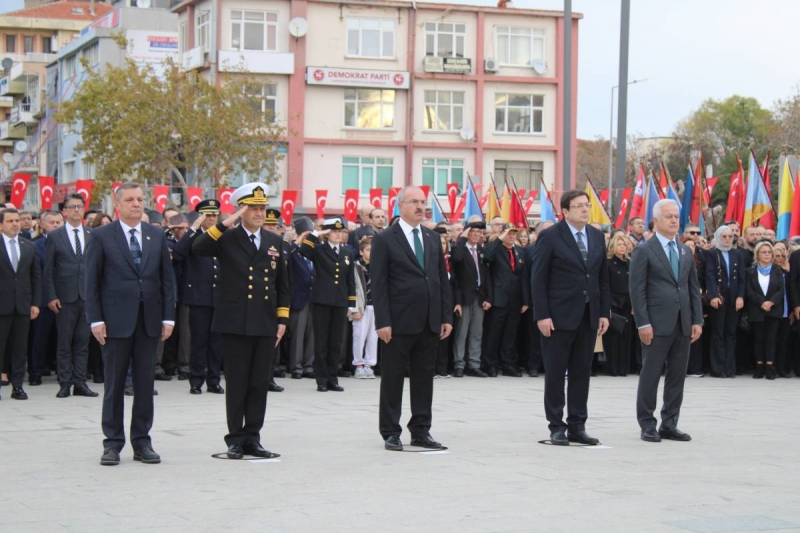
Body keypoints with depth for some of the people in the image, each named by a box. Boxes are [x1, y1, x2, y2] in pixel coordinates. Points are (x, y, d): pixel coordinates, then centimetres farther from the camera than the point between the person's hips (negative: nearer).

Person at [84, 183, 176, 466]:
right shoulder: (101, 236, 0)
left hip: (149, 320, 3)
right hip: (116, 320, -3)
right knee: (115, 384, 2)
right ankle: (113, 443, 9)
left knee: (145, 383, 6)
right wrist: (95, 319, -8)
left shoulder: (157, 236, 9)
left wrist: (168, 316, 2)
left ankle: (142, 442, 12)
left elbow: (167, 278, 9)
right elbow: (91, 281, -1)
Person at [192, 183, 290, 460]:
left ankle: (252, 437, 14)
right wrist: (227, 223, -22)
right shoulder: (227, 239, 0)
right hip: (235, 323, -4)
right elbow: (198, 248, -20)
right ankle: (235, 439, 9)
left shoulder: (274, 242, 12)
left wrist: (282, 320, 8)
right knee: (237, 384, 2)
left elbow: (282, 286, 15)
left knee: (260, 384, 6)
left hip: (265, 325, 4)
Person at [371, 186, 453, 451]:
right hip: (399, 322, -5)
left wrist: (446, 316, 7)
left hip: (429, 322, 5)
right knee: (393, 377, 2)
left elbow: (443, 280, 14)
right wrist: (382, 322, -14)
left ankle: (420, 430, 15)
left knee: (424, 377, 8)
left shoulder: (433, 238, 13)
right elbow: (378, 284, -7)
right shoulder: (385, 239, -3)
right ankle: (390, 432, 9)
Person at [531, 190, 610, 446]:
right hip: (559, 316, -5)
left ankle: (577, 426, 14)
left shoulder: (597, 237, 10)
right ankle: (556, 427, 9)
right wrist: (542, 315, -14)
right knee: (555, 373, 2)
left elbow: (603, 278, 13)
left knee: (582, 372, 8)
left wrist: (604, 312, 6)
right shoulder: (550, 237, -6)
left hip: (588, 316, 5)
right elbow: (538, 279, -8)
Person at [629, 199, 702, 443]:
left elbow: (694, 288, 15)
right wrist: (643, 323, -14)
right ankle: (647, 426, 6)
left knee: (677, 376, 7)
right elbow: (637, 290, -8)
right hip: (657, 323, -6)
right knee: (650, 376, -1)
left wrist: (697, 320, 6)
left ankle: (669, 425, 14)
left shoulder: (686, 252, 14)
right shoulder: (644, 251, -4)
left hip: (683, 324, 6)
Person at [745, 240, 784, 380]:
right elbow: (749, 291, -4)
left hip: (774, 310, 0)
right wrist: (762, 303, -16)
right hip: (756, 311, 0)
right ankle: (759, 367, 3)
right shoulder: (750, 271, 4)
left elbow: (781, 290, 0)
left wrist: (771, 302, -15)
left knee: (771, 338, -4)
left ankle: (770, 367, -7)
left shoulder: (777, 271, 8)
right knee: (758, 338, 1)